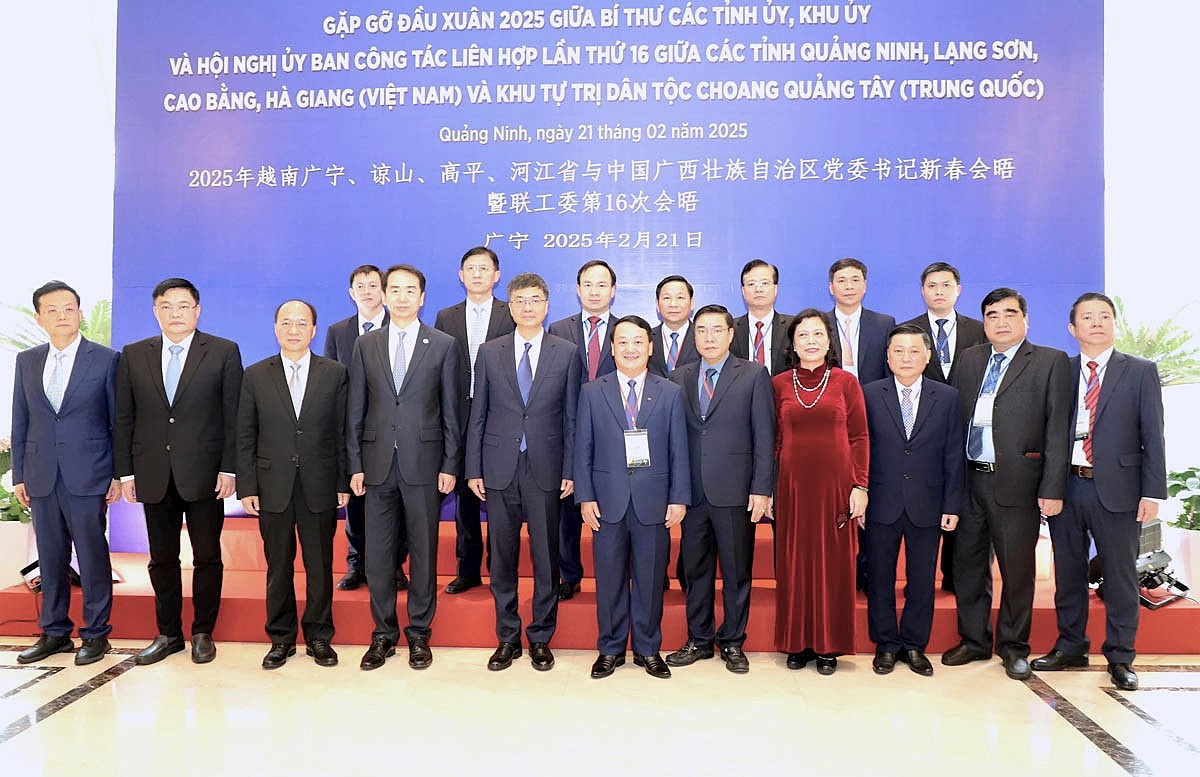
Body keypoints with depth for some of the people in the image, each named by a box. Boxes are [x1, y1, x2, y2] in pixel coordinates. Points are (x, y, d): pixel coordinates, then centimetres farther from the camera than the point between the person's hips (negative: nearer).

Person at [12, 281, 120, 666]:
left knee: (93, 556, 2)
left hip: (88, 476, -4)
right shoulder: (27, 361, 11)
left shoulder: (106, 359, -2)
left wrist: (118, 474, -4)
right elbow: (20, 422, 13)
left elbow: (118, 421, -1)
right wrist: (19, 475, 8)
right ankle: (54, 632, 24)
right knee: (50, 557, 11)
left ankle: (96, 634, 13)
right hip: (41, 477, 4)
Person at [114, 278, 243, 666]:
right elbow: (123, 419, 8)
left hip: (204, 474, -2)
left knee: (207, 557, 6)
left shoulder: (224, 352, 0)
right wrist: (125, 471, 2)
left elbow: (234, 415, -3)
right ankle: (168, 634, 24)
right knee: (162, 559, 11)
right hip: (154, 475, 3)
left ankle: (203, 633, 19)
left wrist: (229, 469, -9)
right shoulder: (133, 355, 8)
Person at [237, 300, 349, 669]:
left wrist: (344, 482, -2)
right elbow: (245, 437, 4)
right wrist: (247, 487, -2)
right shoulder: (256, 375, 5)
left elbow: (343, 432, 2)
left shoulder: (335, 374, 3)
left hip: (320, 486, 0)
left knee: (320, 565, 7)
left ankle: (319, 636, 21)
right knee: (278, 566, 9)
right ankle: (281, 638, 23)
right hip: (273, 486, 1)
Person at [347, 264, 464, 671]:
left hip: (424, 464, -2)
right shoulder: (365, 345, 8)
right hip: (378, 464, 2)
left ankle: (419, 633, 19)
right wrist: (355, 465, 2)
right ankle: (383, 634, 21)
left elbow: (452, 410, 1)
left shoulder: (444, 345, 2)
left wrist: (450, 465, -4)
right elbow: (355, 410, 8)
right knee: (377, 553, 7)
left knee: (423, 552, 6)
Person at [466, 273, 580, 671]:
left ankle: (540, 638, 20)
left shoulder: (566, 353, 4)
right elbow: (477, 415, 7)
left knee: (546, 557, 6)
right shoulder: (490, 352, 7)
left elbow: (571, 417, 3)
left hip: (545, 470, -1)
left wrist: (570, 471, -2)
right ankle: (507, 638, 22)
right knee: (502, 558, 8)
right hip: (500, 470, 1)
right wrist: (473, 469, 1)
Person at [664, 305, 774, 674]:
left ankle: (732, 642, 22)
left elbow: (764, 436, -3)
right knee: (696, 571, 12)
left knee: (736, 571, 7)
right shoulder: (679, 377, 10)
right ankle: (699, 640, 26)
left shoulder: (754, 375, 1)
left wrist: (762, 488, -9)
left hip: (735, 491, -3)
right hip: (692, 491, 3)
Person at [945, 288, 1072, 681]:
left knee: (1017, 567, 6)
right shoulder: (969, 359, 12)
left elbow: (1058, 430, -5)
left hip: (1017, 482, -4)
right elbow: (956, 419, 8)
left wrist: (1052, 489, -10)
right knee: (968, 564, 12)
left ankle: (1013, 646, 24)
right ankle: (974, 641, 27)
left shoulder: (1051, 362, 0)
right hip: (969, 480, 4)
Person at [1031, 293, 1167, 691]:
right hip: (1065, 488, 2)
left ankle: (1120, 657, 20)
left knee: (1120, 576, 6)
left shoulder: (1140, 372, 3)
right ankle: (1070, 647, 26)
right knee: (1068, 573, 12)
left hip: (1117, 490, -2)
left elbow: (1153, 436, -1)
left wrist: (1152, 493, -8)